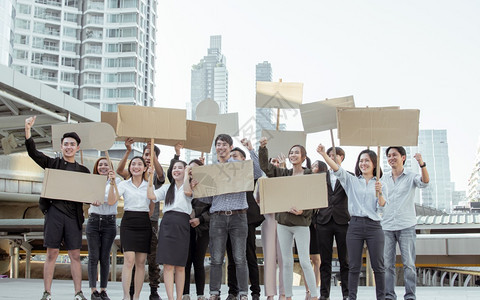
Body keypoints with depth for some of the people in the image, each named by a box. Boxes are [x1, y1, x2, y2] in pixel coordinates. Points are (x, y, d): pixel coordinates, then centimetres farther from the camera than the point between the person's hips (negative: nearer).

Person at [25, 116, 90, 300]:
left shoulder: (83, 171, 15)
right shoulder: (53, 164, 12)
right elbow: (33, 152, 3)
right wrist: (28, 130, -8)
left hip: (74, 214, 1)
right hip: (54, 211, -1)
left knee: (75, 255, 1)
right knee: (52, 254, -1)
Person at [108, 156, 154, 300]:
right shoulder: (124, 184, 4)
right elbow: (111, 201, -10)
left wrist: (146, 218, 8)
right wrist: (112, 183, -19)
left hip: (144, 224, 2)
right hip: (128, 223, -2)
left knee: (141, 262, 1)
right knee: (129, 260, -13)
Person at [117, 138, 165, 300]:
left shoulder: (156, 175, 10)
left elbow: (160, 173, -15)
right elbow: (119, 170, -8)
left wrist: (154, 154, -27)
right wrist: (128, 151, -21)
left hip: (151, 221, -1)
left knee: (153, 259, -1)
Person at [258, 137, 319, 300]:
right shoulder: (283, 173, 9)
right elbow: (265, 166, 4)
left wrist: (302, 211, -21)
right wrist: (262, 148, -8)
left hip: (301, 223, -4)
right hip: (283, 221, 4)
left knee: (304, 261, -4)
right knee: (286, 262, 8)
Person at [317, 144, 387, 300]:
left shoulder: (380, 184, 9)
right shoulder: (352, 181, 11)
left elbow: (382, 206, 1)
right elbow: (337, 169, -4)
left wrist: (379, 193, -18)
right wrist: (323, 154, -18)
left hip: (374, 226, -1)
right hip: (355, 225, 1)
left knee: (378, 266, 3)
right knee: (354, 266, 3)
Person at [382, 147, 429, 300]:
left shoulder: (411, 177, 3)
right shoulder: (383, 179, 13)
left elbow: (425, 182, -17)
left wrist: (422, 165, -33)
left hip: (406, 226, -3)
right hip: (386, 227, 3)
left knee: (409, 263, -2)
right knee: (387, 264, 2)